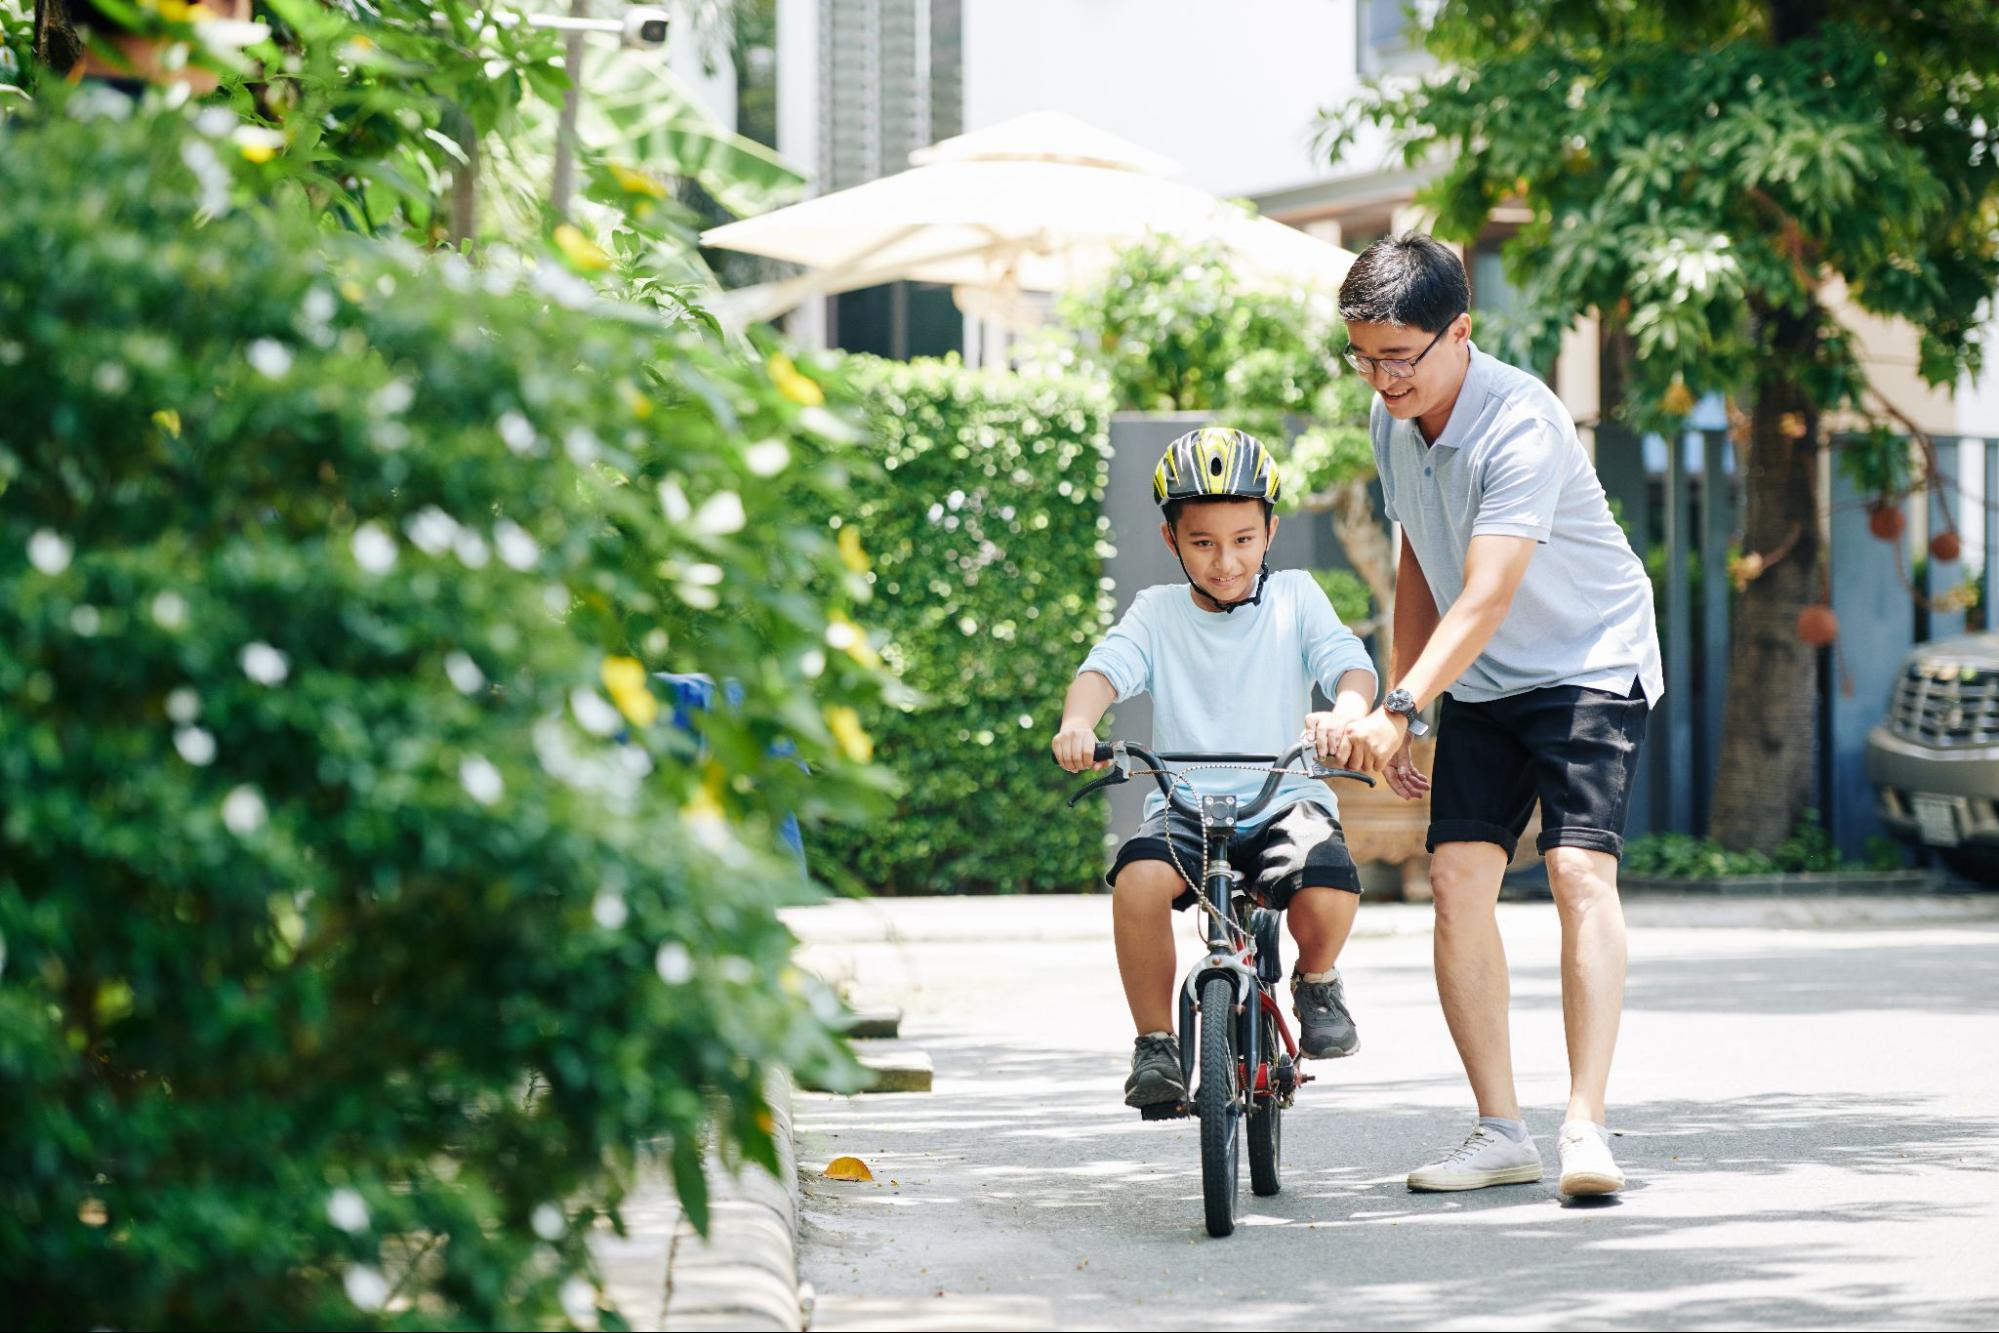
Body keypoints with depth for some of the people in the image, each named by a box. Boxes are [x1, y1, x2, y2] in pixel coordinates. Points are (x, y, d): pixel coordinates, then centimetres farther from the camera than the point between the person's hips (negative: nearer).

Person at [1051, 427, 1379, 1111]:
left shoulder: (1295, 598, 8)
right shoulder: (1158, 612, 8)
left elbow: (1350, 663, -7)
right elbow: (1106, 668, -9)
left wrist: (1343, 713, -33)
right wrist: (1077, 722, -34)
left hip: (1286, 802, 0)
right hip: (1184, 807, 0)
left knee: (1328, 891, -32)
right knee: (1140, 877, -33)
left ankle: (1316, 980, 6)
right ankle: (1155, 1042, -13)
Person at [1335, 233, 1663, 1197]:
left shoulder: (1520, 423, -27)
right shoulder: (1393, 420, -2)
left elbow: (1487, 598, -35)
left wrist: (1401, 709, -44)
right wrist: (1394, 707, 11)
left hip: (1592, 662, -7)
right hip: (1482, 683, 7)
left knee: (1580, 871, -20)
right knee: (1457, 875, -6)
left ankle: (1585, 1127, -20)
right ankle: (1500, 1132, -1)